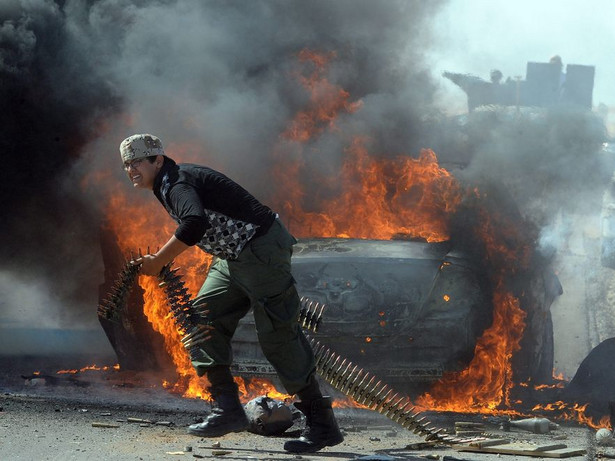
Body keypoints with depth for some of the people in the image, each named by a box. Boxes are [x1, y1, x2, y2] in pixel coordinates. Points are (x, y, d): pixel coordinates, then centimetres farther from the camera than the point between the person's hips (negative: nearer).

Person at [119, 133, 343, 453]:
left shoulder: (175, 183, -17)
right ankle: (227, 409, 2)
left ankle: (322, 425, -2)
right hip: (235, 258, 10)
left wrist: (157, 262, -30)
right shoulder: (169, 185, 15)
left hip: (262, 248, -10)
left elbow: (196, 222, -38)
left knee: (278, 337, -8)